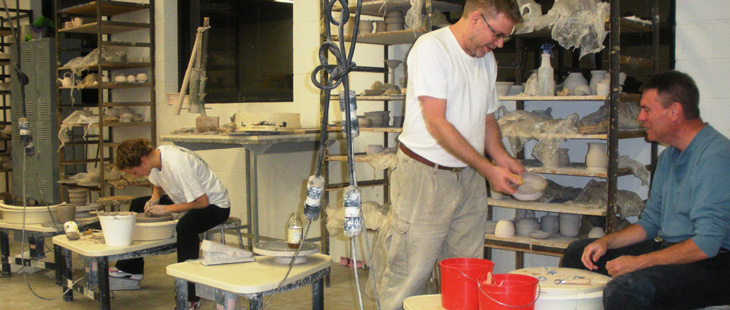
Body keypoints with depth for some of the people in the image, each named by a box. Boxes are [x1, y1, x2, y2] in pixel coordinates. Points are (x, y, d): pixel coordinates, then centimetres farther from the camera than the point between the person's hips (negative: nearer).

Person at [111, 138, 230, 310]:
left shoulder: (176, 164, -31)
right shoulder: (157, 156, -5)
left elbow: (202, 202, -30)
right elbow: (159, 185, 17)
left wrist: (167, 209, -24)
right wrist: (154, 198, -4)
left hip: (214, 204, -10)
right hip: (187, 197, 10)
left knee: (185, 226, -40)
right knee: (137, 205, 11)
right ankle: (131, 268, 24)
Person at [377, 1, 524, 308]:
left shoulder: (487, 59, 15)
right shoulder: (431, 47, -10)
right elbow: (436, 123, -16)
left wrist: (503, 159, 4)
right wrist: (488, 168, -16)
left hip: (469, 177, 7)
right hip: (424, 176, -7)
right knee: (409, 274, -5)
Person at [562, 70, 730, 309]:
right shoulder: (669, 156, 14)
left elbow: (706, 244, -24)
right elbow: (650, 222, 19)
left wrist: (639, 262, -21)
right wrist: (606, 241, 3)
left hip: (711, 263, -10)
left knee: (623, 290, -35)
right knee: (578, 252, 13)